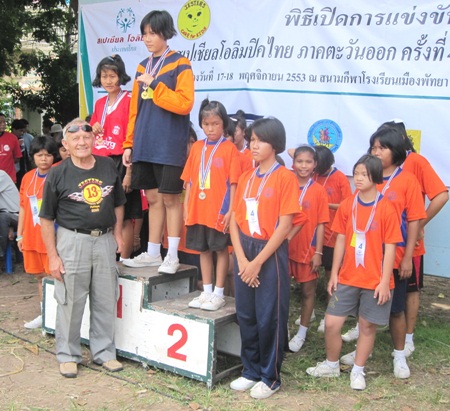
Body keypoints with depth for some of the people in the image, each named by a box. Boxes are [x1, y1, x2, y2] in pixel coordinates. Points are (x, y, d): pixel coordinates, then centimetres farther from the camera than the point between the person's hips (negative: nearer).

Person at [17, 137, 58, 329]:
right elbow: (23, 207, 12)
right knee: (40, 276, 15)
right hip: (32, 236, 5)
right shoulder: (28, 178, 7)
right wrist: (20, 235, 11)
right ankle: (44, 314, 27)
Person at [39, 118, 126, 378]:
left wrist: (117, 233, 5)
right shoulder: (57, 175, -5)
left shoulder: (108, 167, 4)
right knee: (71, 302, 5)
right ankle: (68, 355, 21)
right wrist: (52, 255, -7)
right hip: (73, 241, -3)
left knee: (107, 300, 10)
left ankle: (104, 352, 25)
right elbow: (47, 218, -3)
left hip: (105, 240, 3)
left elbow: (118, 203, 16)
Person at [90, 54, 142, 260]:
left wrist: (128, 172, -17)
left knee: (124, 217, -1)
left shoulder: (128, 100, -6)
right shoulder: (99, 103, 14)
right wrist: (93, 131, 0)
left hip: (120, 163, -7)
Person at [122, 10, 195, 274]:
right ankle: (153, 253, 19)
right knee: (153, 198, 11)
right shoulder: (143, 67, 15)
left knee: (170, 198, -1)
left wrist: (154, 85, -16)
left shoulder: (180, 65, -4)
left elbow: (184, 103, -15)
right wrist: (129, 143, 12)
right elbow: (135, 109, 16)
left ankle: (172, 256, 7)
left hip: (170, 146, -6)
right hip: (145, 145, 6)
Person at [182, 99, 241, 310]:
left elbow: (233, 182, -8)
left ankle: (218, 294, 15)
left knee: (221, 250, 6)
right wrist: (186, 206, 7)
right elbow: (189, 180, 10)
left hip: (219, 210, -5)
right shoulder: (196, 147, 8)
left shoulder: (229, 148, -6)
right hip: (198, 209, 5)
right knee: (203, 250, 12)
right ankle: (207, 292, 24)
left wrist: (230, 210, -12)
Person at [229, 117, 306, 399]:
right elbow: (235, 220, 7)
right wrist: (241, 259, -7)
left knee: (269, 317, 2)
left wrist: (258, 262, -14)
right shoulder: (246, 178, 10)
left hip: (271, 253, -5)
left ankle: (271, 378, 17)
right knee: (246, 314, 11)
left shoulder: (285, 177, -8)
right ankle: (251, 371, 26)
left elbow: (285, 225, -13)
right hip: (245, 252, 6)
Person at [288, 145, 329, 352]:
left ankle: (302, 333, 24)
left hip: (307, 249, -1)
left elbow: (321, 224, -4)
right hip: (285, 247, 2)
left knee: (308, 290, 10)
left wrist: (318, 252, -8)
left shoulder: (318, 191, -5)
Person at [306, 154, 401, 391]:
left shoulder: (386, 209, -11)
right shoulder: (347, 205, 1)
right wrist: (334, 273, 5)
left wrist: (384, 281, -11)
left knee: (367, 326, 9)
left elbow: (390, 247, -9)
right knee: (331, 323, 4)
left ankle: (357, 371, 27)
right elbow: (341, 240, 6)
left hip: (374, 281, -3)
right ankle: (331, 365, 27)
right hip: (347, 278, 3)